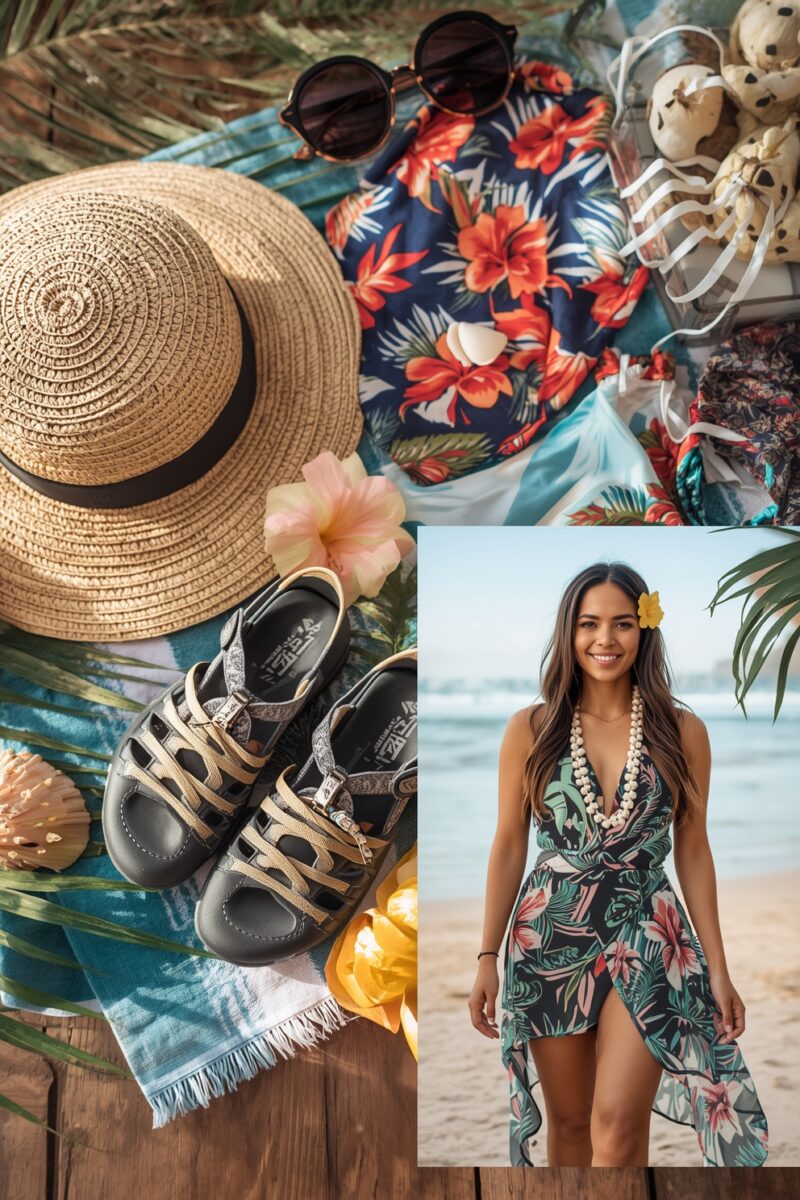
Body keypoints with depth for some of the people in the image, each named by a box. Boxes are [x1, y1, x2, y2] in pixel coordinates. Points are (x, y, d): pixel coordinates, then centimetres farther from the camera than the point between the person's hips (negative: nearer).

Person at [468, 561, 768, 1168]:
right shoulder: (530, 729, -3)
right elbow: (509, 846, 2)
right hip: (549, 937, 1)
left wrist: (718, 967, 4)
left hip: (647, 939, 0)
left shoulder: (683, 731, -2)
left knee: (618, 1127, -6)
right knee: (569, 1122, 14)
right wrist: (488, 957, 1)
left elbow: (694, 851, 4)